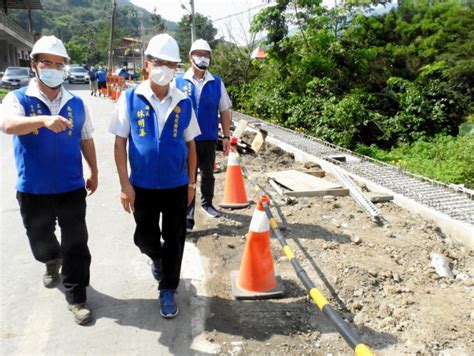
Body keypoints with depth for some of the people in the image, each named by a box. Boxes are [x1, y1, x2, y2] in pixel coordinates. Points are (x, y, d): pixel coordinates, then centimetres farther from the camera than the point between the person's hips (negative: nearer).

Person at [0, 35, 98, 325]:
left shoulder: (76, 103, 2)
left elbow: (86, 140, 12)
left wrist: (93, 173, 15)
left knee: (76, 245, 5)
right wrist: (44, 120, -47)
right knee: (40, 243, 19)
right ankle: (53, 262, 53)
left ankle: (76, 297, 20)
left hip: (72, 188, 1)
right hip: (33, 191, 0)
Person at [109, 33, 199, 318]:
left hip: (177, 186, 1)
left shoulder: (184, 103, -3)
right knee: (145, 238, 14)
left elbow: (190, 145, 4)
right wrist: (125, 184, -8)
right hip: (143, 186, 0)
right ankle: (157, 258, 49)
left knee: (175, 240, 8)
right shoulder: (130, 99, -7)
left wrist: (191, 182, 3)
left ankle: (168, 292, 27)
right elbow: (120, 143, -5)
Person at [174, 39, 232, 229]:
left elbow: (224, 111, 6)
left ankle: (207, 203, 39)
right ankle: (187, 216, 8)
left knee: (208, 174, 18)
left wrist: (226, 136, 4)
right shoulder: (179, 82, -3)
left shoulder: (217, 83, 3)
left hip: (210, 139, 3)